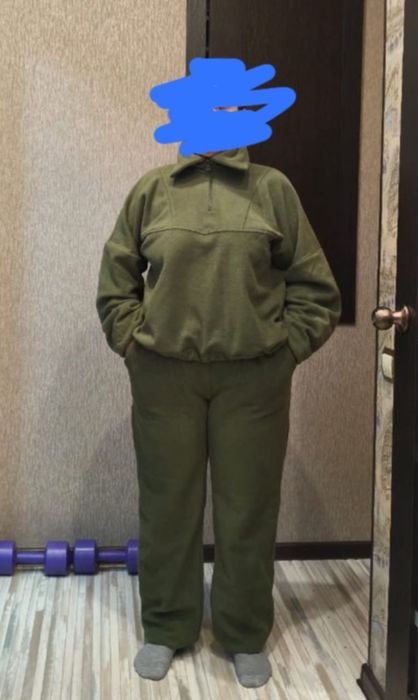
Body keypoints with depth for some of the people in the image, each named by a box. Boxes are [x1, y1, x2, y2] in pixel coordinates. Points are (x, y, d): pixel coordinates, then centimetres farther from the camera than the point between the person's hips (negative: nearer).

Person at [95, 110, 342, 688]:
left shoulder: (274, 189, 3)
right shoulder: (152, 189, 5)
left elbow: (314, 287, 5)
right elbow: (116, 276, 10)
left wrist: (284, 348, -2)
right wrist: (133, 343, 2)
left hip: (252, 378, 0)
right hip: (164, 376, 1)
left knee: (248, 508, 8)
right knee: (167, 504, 10)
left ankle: (246, 638, 26)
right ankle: (165, 630, 28)